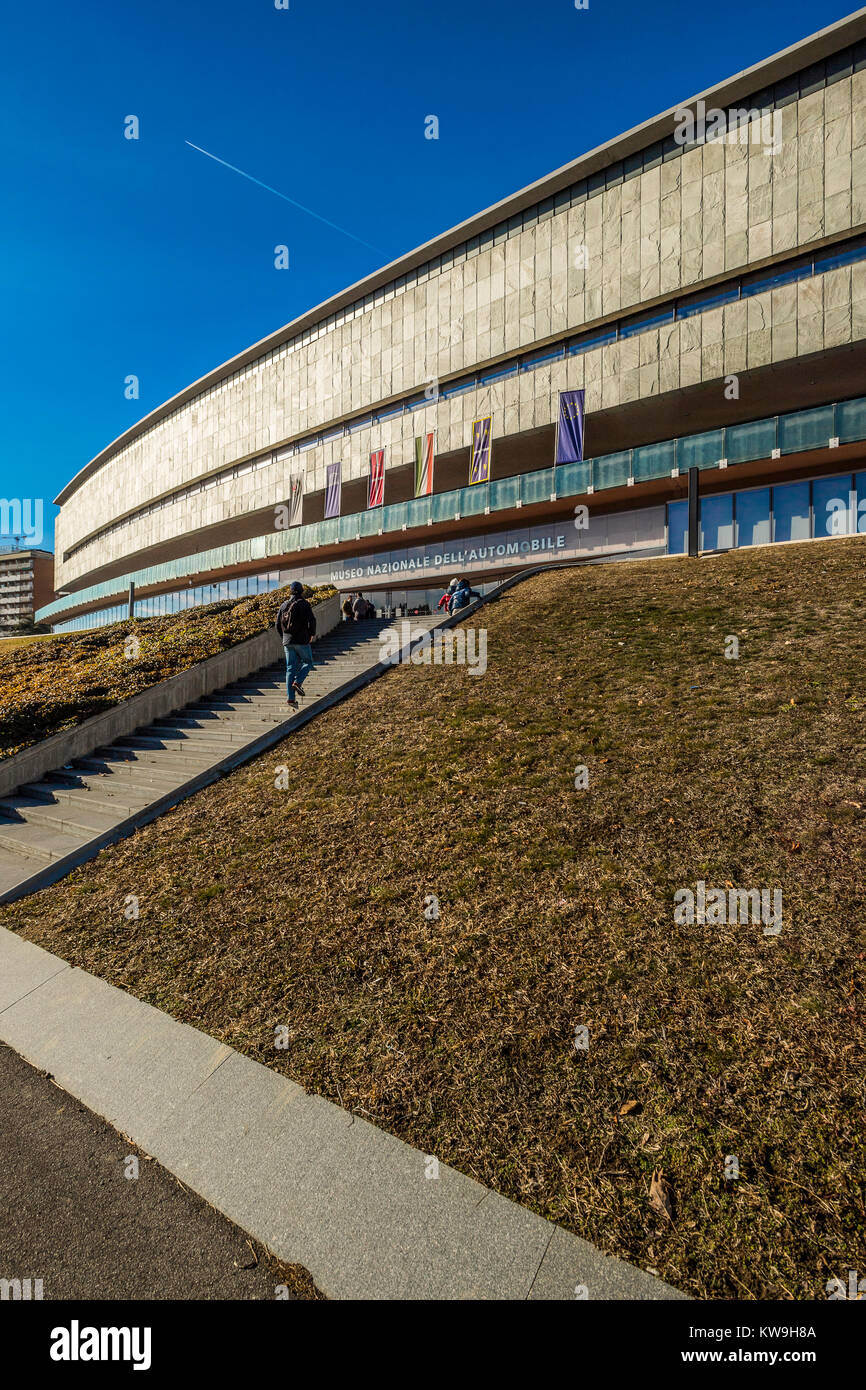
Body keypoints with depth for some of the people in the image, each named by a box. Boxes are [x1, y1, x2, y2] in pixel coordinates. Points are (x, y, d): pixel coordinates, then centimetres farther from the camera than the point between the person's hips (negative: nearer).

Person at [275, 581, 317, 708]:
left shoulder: (284, 605, 10)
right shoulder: (304, 604, -6)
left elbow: (277, 624, 10)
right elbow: (312, 620, -14)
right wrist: (312, 634, 3)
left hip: (287, 641, 5)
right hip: (301, 640, -5)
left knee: (290, 668, 7)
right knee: (308, 662, 15)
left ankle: (290, 697, 3)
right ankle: (298, 682, -10)